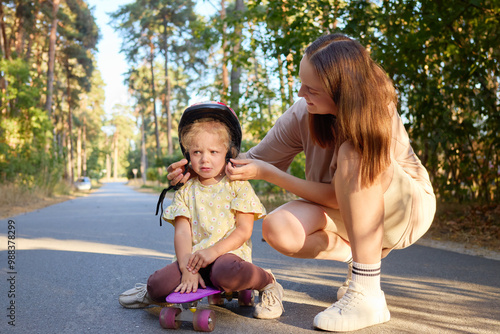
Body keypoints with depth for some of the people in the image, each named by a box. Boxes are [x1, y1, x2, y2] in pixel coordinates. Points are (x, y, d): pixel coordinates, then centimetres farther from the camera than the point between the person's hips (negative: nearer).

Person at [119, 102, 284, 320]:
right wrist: (187, 269, -13)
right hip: (193, 258, 3)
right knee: (158, 283, -20)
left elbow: (244, 230, -5)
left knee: (228, 272, -38)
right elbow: (182, 232, 2)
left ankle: (267, 283, -7)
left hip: (229, 253, -3)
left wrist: (214, 250, -20)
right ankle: (152, 292, 18)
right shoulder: (185, 190, 10)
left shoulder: (238, 186, 2)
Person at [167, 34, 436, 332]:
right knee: (278, 229, -26)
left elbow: (340, 196, -29)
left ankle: (368, 295, -32)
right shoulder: (302, 114, -17)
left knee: (353, 154, -36)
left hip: (411, 206, -3)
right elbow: (256, 160, -7)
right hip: (348, 212, 4)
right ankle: (360, 255, 1)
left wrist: (268, 173, -32)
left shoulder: (378, 115, -29)